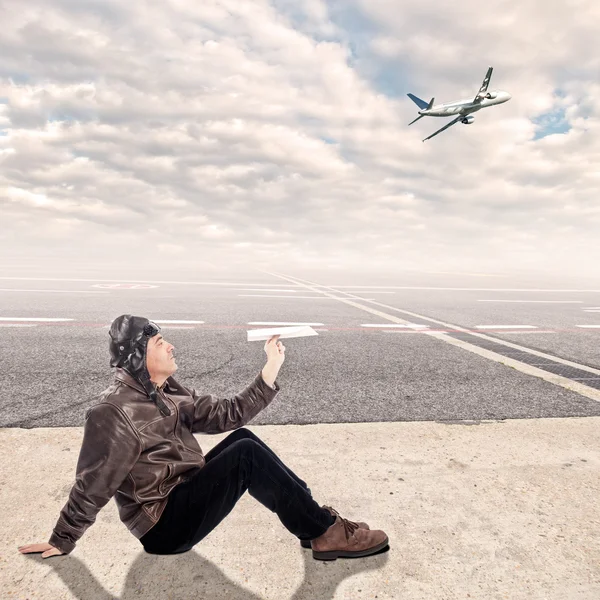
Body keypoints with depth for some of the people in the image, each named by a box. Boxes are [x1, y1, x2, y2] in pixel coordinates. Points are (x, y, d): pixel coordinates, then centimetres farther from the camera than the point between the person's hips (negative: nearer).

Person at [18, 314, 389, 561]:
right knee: (246, 454, -23)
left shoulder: (171, 395, 5)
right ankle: (326, 532, -13)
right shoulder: (113, 413, -19)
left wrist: (272, 368, -6)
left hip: (186, 495, 8)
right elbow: (92, 487, -12)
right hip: (165, 526, -8)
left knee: (241, 438, -5)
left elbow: (229, 414, 0)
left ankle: (314, 520, -2)